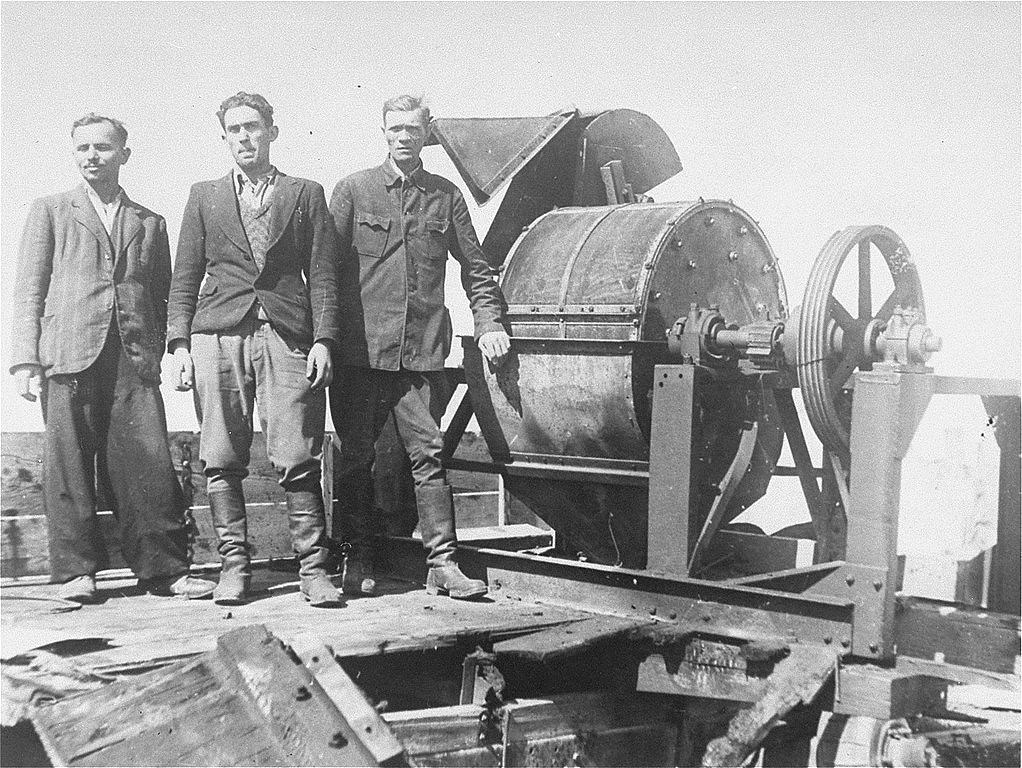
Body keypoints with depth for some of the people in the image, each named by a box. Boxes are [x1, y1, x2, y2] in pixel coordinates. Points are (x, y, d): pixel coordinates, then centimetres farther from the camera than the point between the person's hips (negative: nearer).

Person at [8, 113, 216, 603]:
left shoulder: (150, 223, 21)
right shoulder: (50, 212, 16)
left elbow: (162, 296, 19)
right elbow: (28, 290, 9)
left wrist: (160, 355, 6)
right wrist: (25, 359, -2)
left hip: (134, 359, 1)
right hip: (67, 355, -1)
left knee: (148, 462, -6)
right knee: (69, 463, -1)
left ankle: (164, 570, -1)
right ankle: (75, 570, 7)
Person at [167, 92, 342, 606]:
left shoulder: (306, 194, 14)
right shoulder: (204, 196, 18)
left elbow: (322, 274, 8)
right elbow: (184, 277, 14)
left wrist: (323, 340, -3)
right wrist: (180, 342, 2)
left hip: (286, 335, -1)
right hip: (217, 336, 2)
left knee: (297, 461, -7)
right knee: (222, 462, -1)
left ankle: (312, 568, -1)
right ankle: (233, 565, 9)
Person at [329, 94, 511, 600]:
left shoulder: (445, 196, 13)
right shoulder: (353, 190, 7)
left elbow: (475, 268, 17)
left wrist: (488, 324, 4)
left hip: (422, 350, 1)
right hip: (360, 349, -1)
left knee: (428, 454, -2)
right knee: (355, 458, 4)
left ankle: (442, 564, 1)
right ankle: (358, 562, 15)